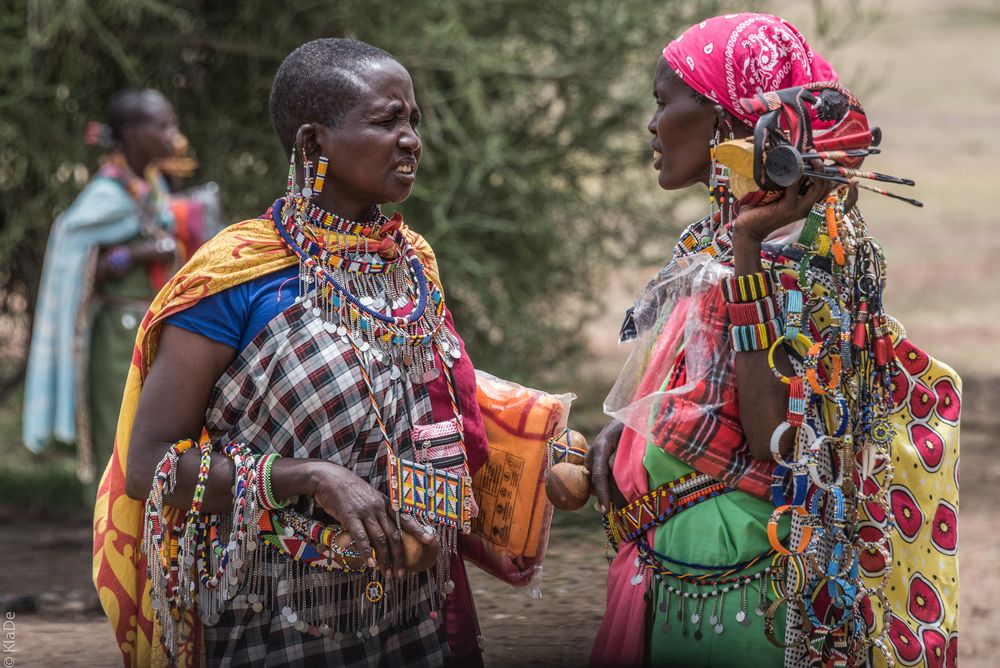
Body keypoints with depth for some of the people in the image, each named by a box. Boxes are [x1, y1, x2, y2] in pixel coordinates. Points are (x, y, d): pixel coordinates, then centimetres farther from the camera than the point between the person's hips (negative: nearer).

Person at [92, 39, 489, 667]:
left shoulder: (415, 262, 5)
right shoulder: (236, 276, -14)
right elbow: (146, 465, -15)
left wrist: (427, 523, -4)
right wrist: (310, 478, -24)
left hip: (417, 610, 6)